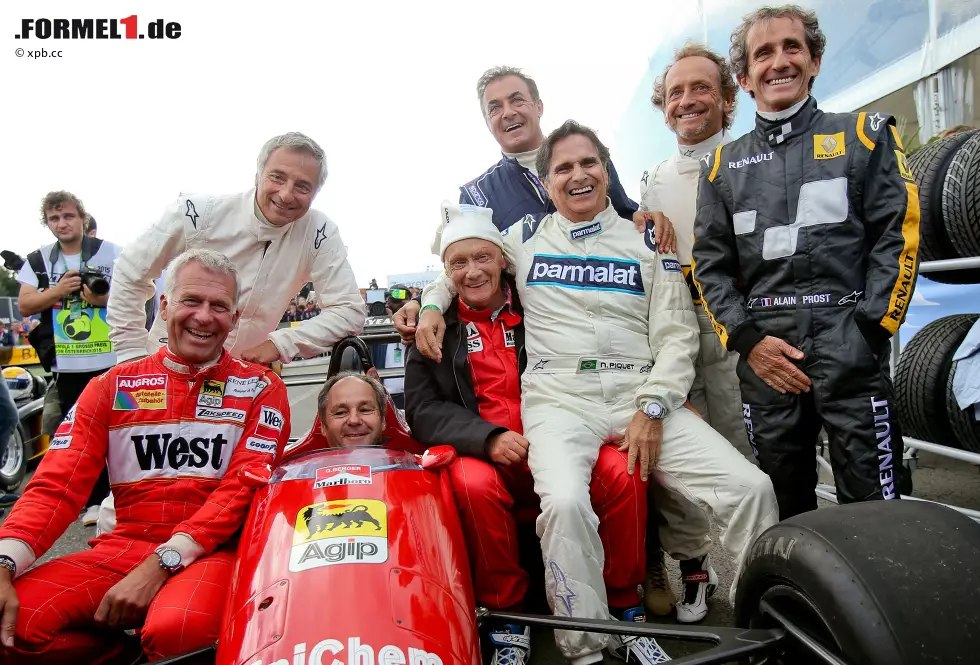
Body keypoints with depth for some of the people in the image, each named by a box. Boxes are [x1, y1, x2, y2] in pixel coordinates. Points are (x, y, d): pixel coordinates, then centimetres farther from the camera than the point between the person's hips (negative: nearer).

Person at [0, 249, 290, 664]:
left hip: (213, 549, -3)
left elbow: (245, 488, -7)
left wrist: (162, 562, -18)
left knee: (177, 630, -35)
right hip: (122, 546, 3)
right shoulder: (113, 387, 10)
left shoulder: (261, 389, 2)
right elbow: (58, 484, 2)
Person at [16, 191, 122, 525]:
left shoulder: (111, 252, 2)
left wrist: (106, 299, -18)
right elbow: (24, 305, 4)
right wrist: (57, 290, -12)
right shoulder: (38, 260, 9)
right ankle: (95, 500, 21)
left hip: (114, 358, -2)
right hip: (69, 364, 3)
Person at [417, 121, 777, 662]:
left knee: (751, 487, -15)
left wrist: (652, 408, -7)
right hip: (559, 397, -1)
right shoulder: (525, 238, 14)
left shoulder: (647, 242, 13)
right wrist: (431, 304, 9)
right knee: (565, 502, -32)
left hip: (642, 393, 2)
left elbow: (677, 335, 7)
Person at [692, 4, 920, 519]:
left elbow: (897, 235, 2)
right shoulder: (722, 166, 14)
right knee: (782, 509, 12)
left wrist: (868, 330, -9)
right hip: (764, 355, 2)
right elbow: (710, 264, 9)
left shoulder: (863, 136, 11)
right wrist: (747, 339, -4)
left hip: (849, 346, -2)